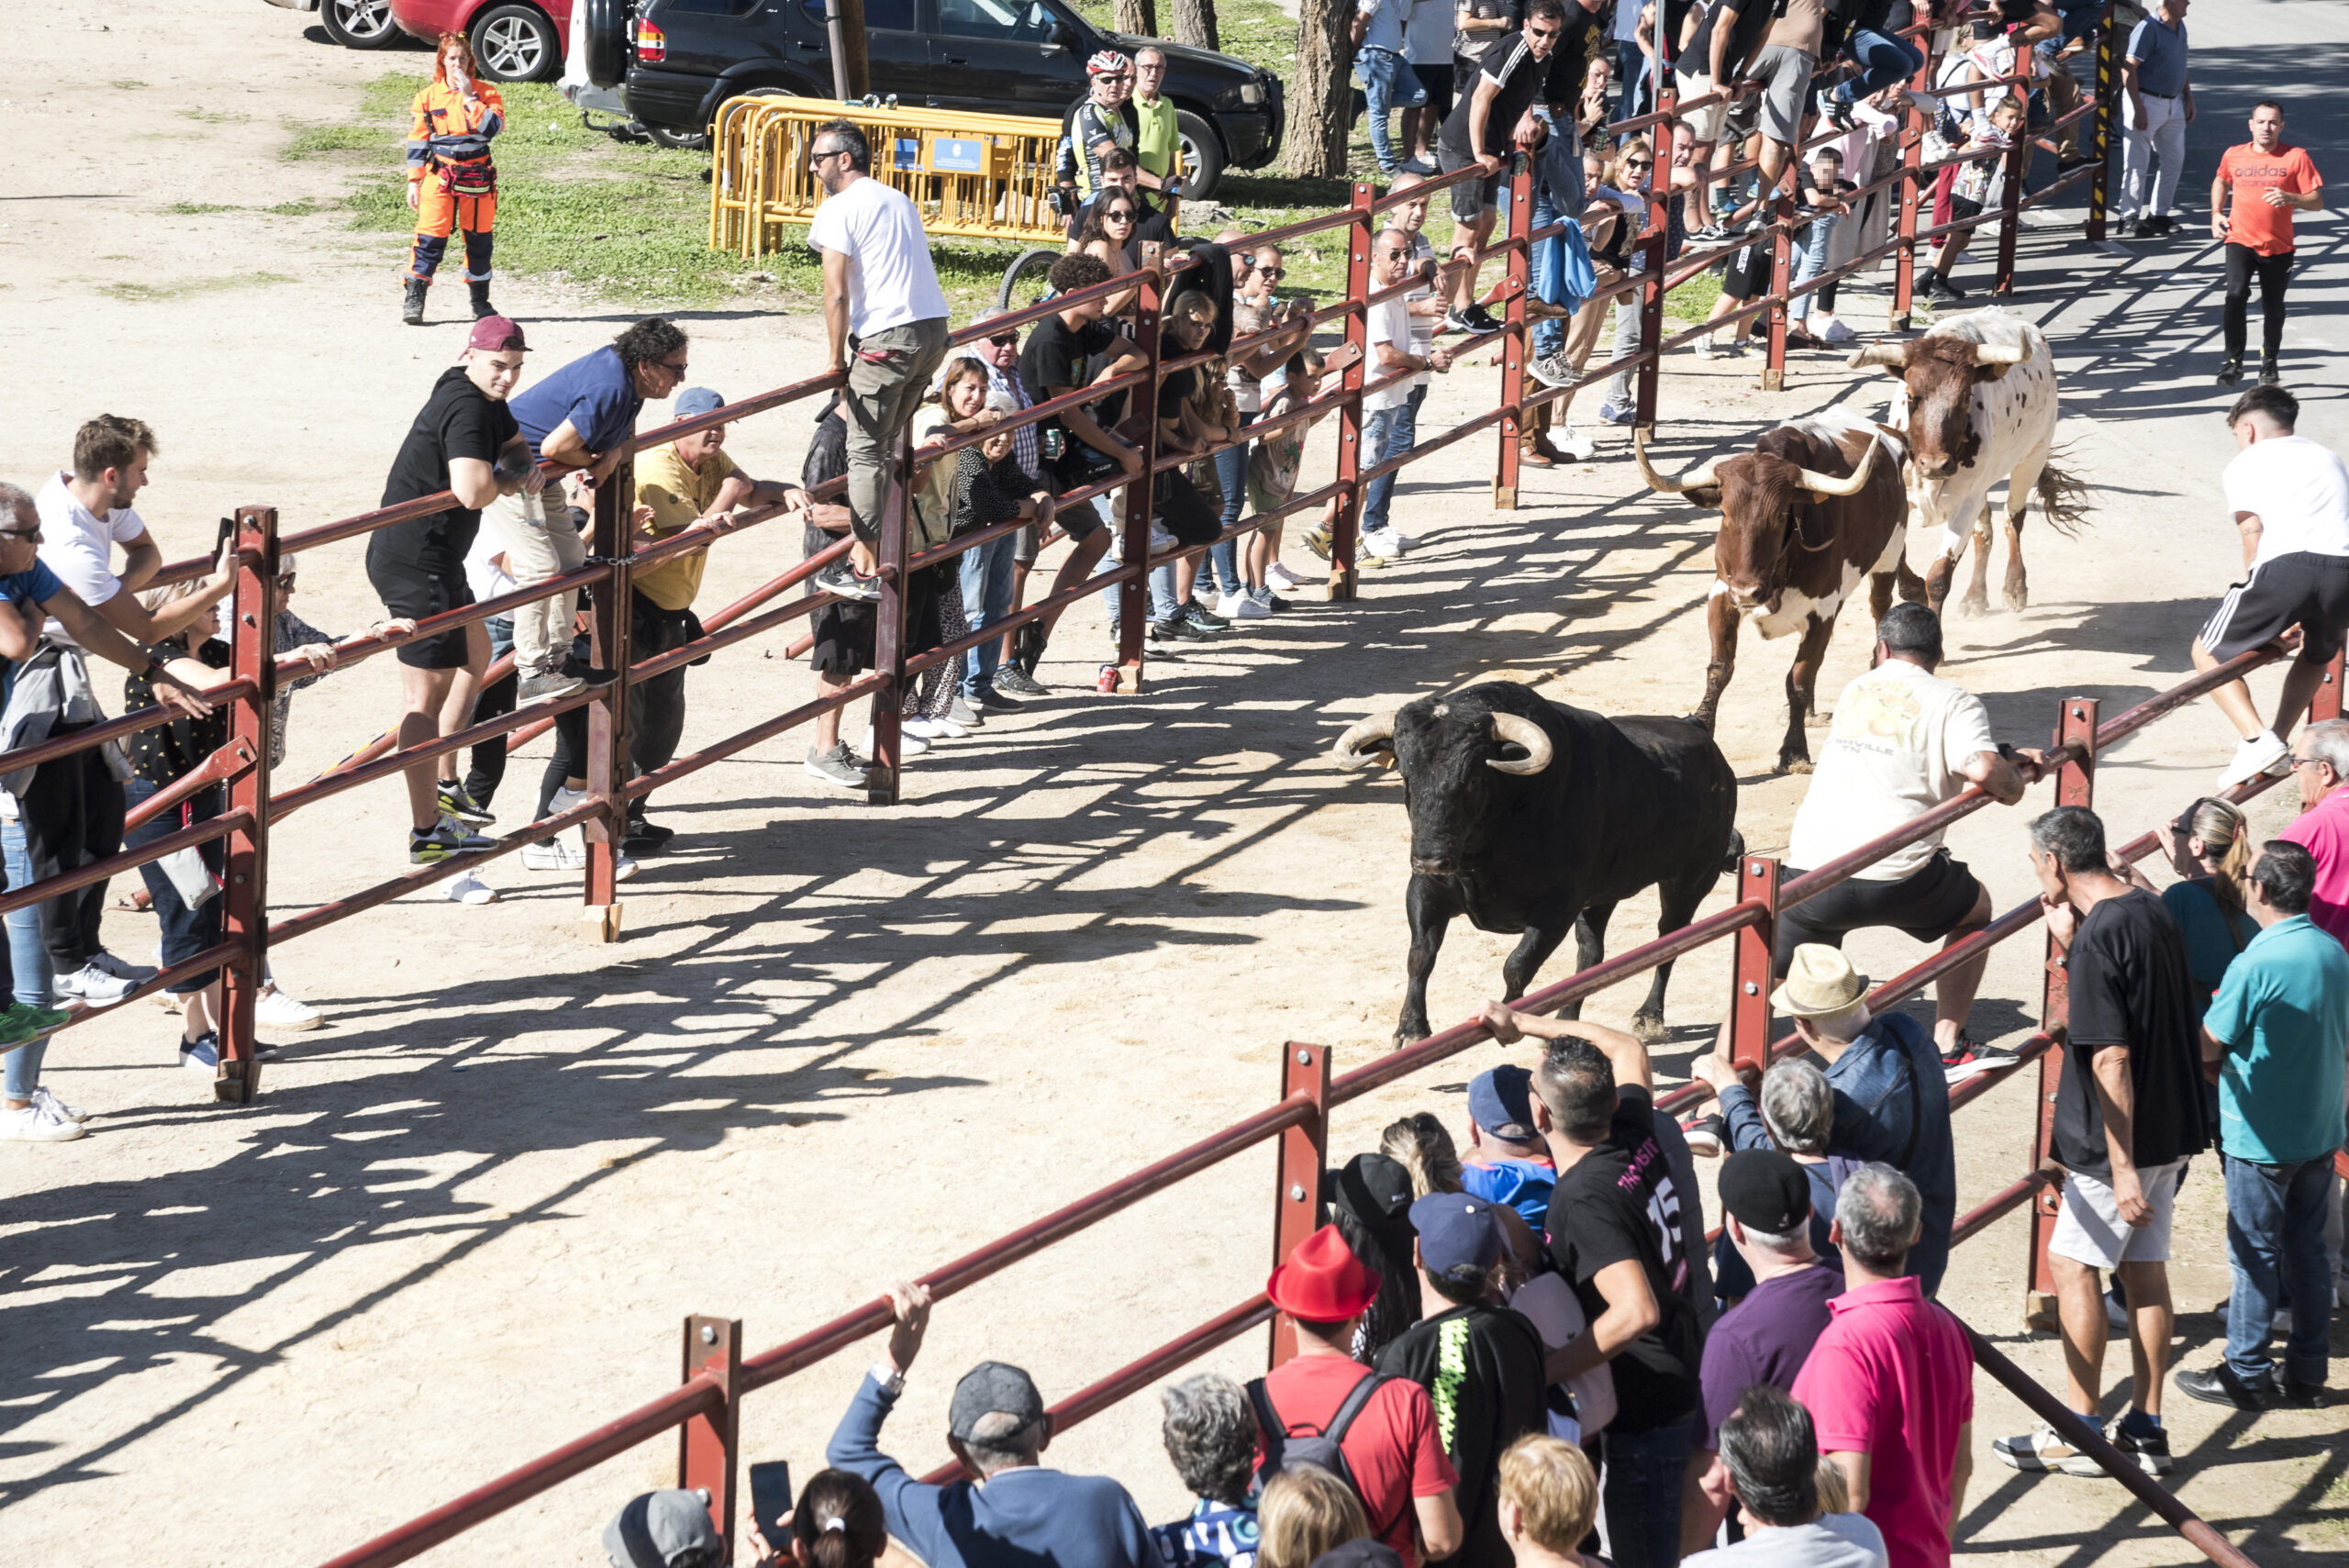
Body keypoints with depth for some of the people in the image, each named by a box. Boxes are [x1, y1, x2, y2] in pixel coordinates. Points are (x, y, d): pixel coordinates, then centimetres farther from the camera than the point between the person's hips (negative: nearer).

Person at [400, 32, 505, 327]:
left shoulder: (486, 93, 1)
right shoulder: (429, 96, 3)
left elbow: (492, 127, -16)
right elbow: (418, 140, 5)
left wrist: (469, 97, -17)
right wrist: (414, 181, 2)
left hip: (477, 178, 1)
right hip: (440, 176, -1)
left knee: (479, 237, 9)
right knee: (431, 237, -8)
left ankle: (480, 302, 22)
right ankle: (414, 300, -5)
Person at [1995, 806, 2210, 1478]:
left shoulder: (2099, 937, -21)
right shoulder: (2153, 912, 7)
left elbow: (2112, 1057, -23)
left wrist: (2122, 1168, -22)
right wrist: (2070, 945, 7)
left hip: (2120, 1138, -9)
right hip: (2170, 1127, 9)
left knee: (2073, 1266, 1)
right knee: (2144, 1267, 12)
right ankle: (2146, 1429, 16)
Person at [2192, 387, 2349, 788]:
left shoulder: (2244, 463, 19)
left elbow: (2253, 534, 7)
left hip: (2286, 567, -4)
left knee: (2209, 653, 14)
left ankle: (2257, 740, -5)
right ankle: (2278, 745, 26)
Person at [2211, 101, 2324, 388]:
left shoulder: (2296, 157, -5)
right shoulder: (2234, 155, 3)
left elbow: (2317, 202, -6)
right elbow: (2221, 181, 26)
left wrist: (2290, 198, -24)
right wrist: (2216, 213, 12)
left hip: (2278, 246, 0)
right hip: (2240, 241, 0)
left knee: (2273, 306, 10)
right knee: (2236, 295, -20)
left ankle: (2269, 362, 33)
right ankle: (2234, 362, -13)